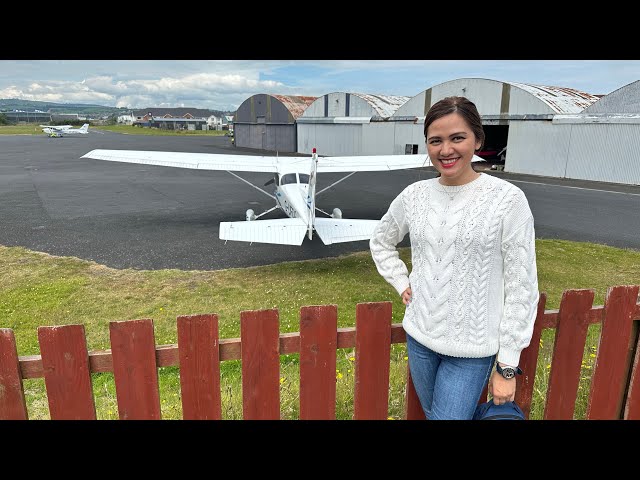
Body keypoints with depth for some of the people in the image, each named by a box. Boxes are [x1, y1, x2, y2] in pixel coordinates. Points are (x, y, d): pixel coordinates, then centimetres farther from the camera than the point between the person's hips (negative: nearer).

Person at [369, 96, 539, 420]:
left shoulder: (507, 200, -14)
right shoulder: (414, 195, -2)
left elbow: (521, 289, -11)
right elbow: (381, 241, 17)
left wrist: (508, 367, -8)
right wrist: (402, 284, 4)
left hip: (472, 349, -4)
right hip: (419, 336, 4)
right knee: (431, 414, 21)